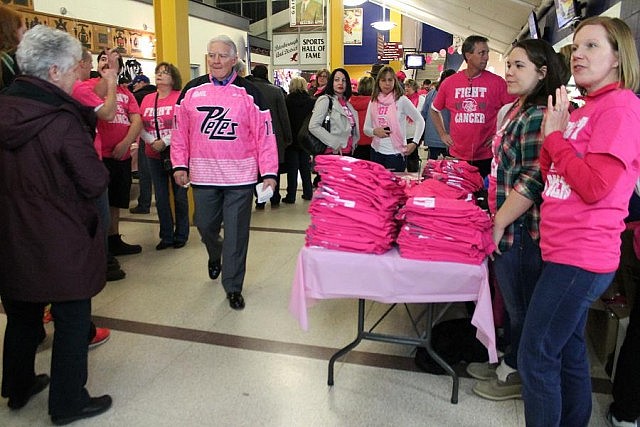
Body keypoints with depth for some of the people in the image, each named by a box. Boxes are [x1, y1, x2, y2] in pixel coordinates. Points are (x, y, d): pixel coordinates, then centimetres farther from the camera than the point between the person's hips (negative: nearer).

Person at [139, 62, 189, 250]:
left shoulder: (180, 97, -7)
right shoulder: (147, 99, 9)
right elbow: (141, 127, 7)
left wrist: (165, 142, -19)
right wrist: (152, 142, -10)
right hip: (154, 156, 5)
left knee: (179, 196, 6)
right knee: (161, 198, 10)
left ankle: (181, 235, 20)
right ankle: (166, 236, 22)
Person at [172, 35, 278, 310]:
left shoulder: (249, 92, -1)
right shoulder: (192, 90, 6)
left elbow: (265, 134, -4)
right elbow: (180, 130, 9)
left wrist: (269, 173, -8)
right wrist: (180, 165, 3)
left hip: (240, 175, -2)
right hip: (203, 174, 3)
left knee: (236, 233, 3)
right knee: (205, 225, 14)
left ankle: (233, 287, 18)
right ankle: (215, 254, 49)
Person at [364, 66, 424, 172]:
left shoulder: (401, 100, -5)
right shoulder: (373, 102, 6)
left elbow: (420, 121, -1)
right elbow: (366, 128, 10)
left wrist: (414, 142, -9)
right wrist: (374, 131, -11)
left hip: (396, 152, -4)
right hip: (376, 151, 4)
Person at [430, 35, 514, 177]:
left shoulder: (497, 82, -2)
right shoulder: (449, 83, 3)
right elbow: (434, 110, 17)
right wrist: (442, 134, 9)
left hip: (487, 157, -1)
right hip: (457, 156, 2)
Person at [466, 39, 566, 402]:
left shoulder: (538, 116, -19)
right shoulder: (519, 110, 13)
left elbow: (532, 181, -25)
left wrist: (500, 222, -18)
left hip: (521, 230, -10)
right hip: (510, 227, 10)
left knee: (521, 306, 7)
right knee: (514, 303, 21)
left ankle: (518, 377, 26)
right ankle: (510, 364, 37)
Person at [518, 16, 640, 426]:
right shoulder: (585, 108, 13)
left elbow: (594, 186, -20)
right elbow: (550, 173, 12)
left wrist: (556, 135, -11)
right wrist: (556, 125, 0)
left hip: (580, 257, -9)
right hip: (567, 250, 9)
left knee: (535, 357, -1)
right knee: (568, 350, 20)